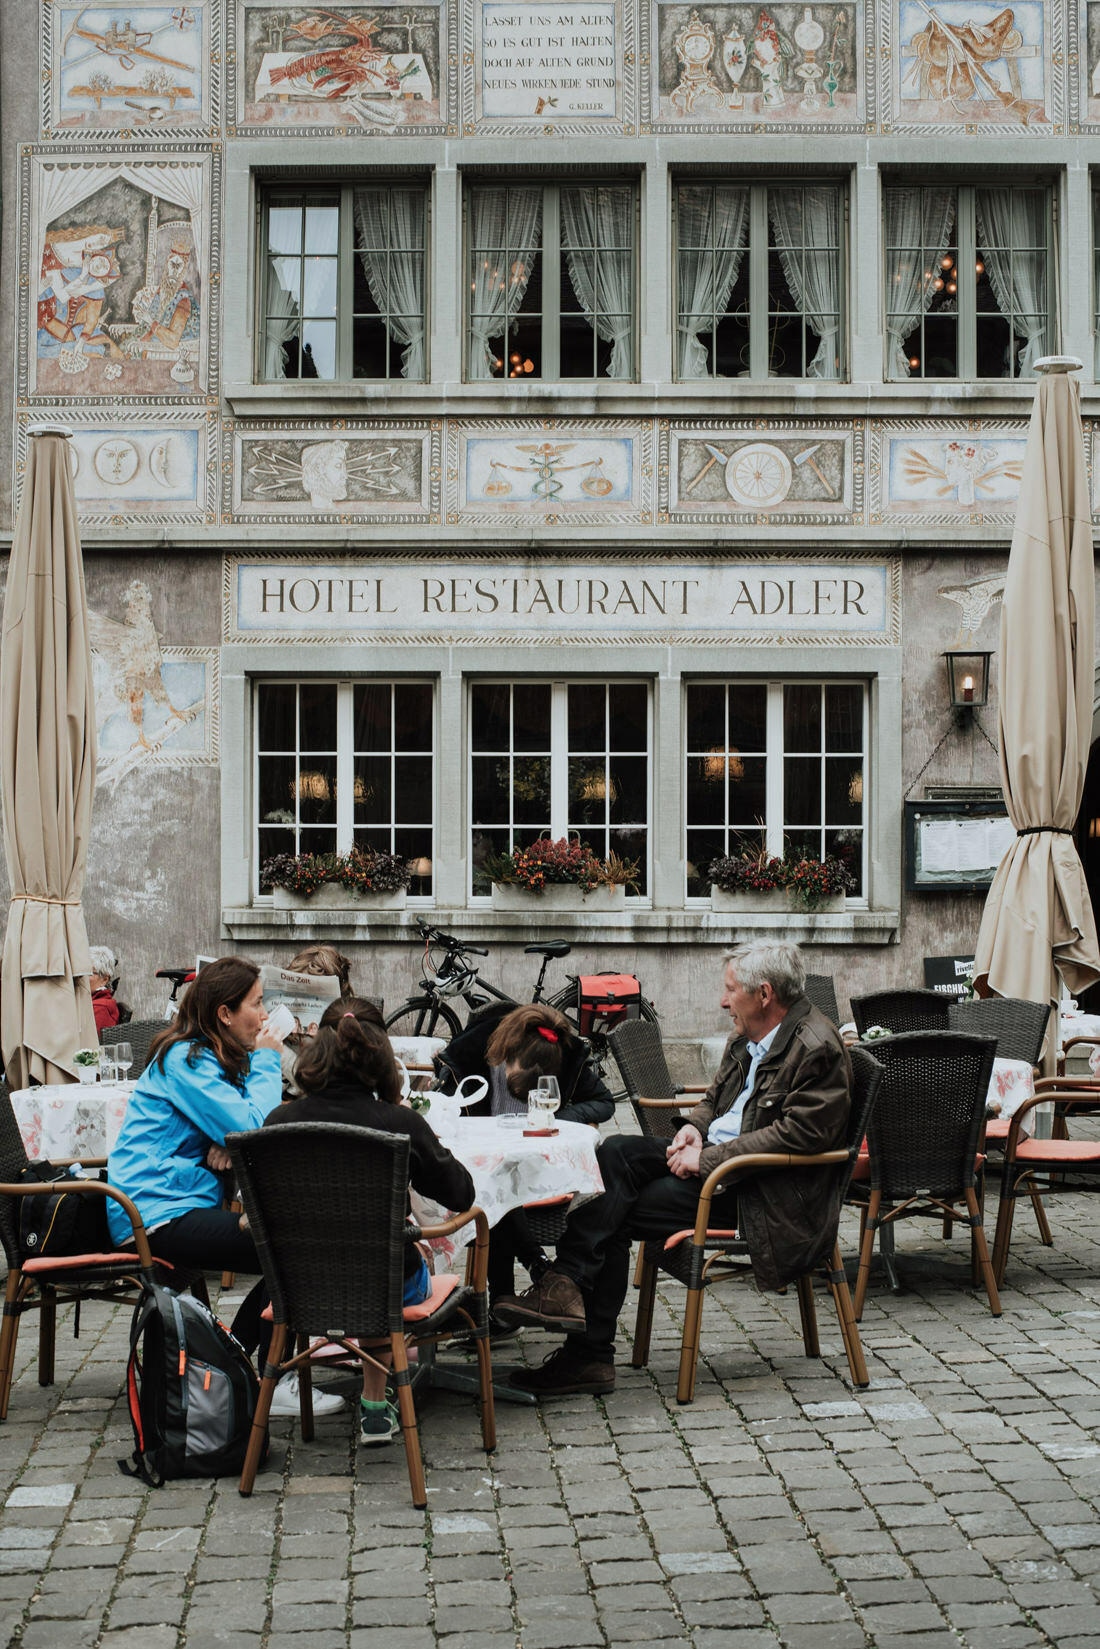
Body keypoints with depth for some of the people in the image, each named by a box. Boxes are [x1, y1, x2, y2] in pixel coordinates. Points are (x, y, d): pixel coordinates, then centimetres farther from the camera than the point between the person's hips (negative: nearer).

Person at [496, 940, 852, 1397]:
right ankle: (568, 1285, -22)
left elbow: (797, 1134, -22)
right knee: (617, 1151, -14)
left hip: (763, 1192, -9)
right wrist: (693, 1128, 0)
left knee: (617, 1214, -17)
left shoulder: (817, 1049, -14)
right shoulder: (747, 1039, 15)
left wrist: (708, 1158, -22)